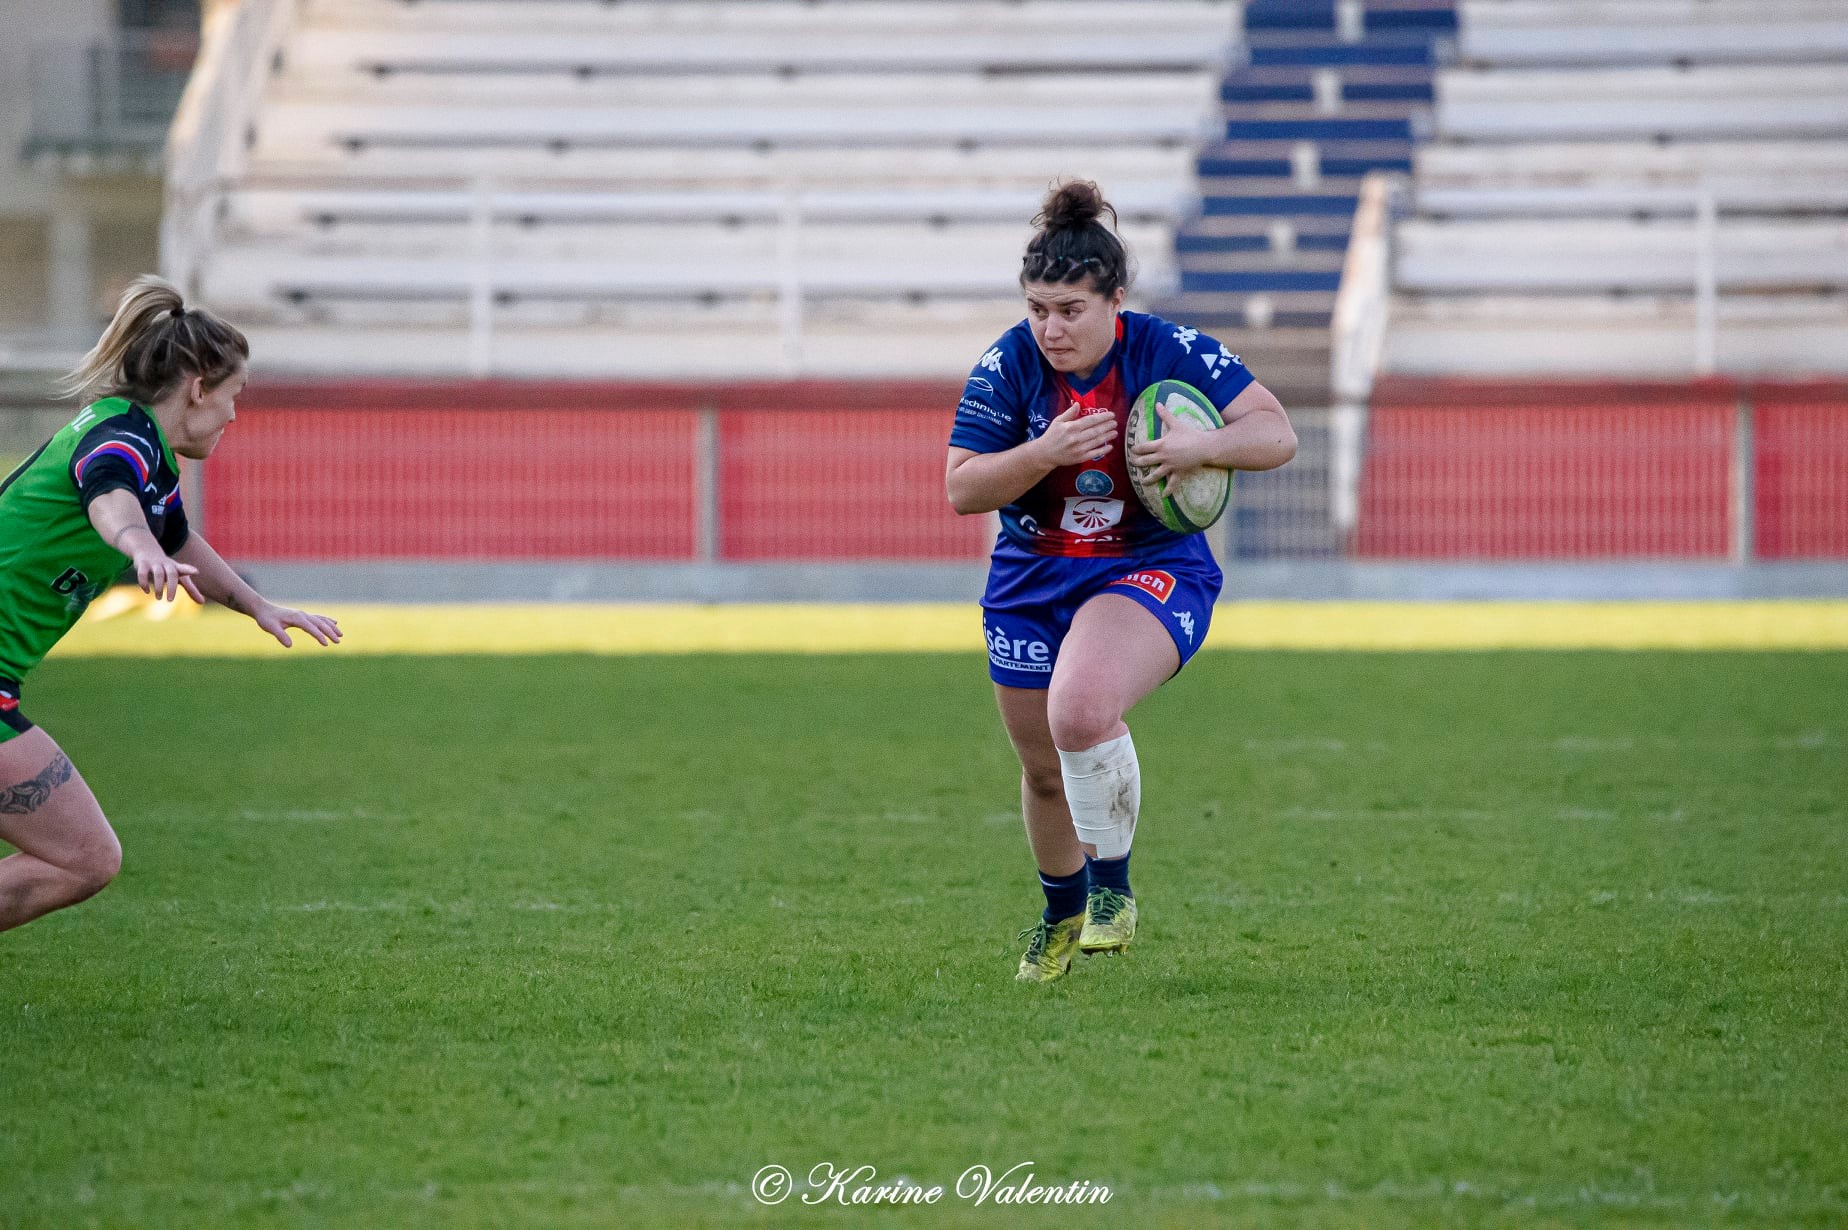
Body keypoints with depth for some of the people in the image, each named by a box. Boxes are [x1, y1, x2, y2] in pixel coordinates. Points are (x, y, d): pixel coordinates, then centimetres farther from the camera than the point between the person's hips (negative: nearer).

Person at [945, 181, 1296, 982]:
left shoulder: (1170, 352, -14)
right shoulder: (1007, 366, -10)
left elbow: (1276, 435, -13)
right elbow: (960, 489, -11)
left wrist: (1203, 445, -33)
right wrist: (1044, 454, -28)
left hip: (1150, 572, -4)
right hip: (1031, 582, 4)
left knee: (1082, 712, -32)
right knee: (1044, 768, 15)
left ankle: (1112, 886, -10)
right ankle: (1061, 914, 44)